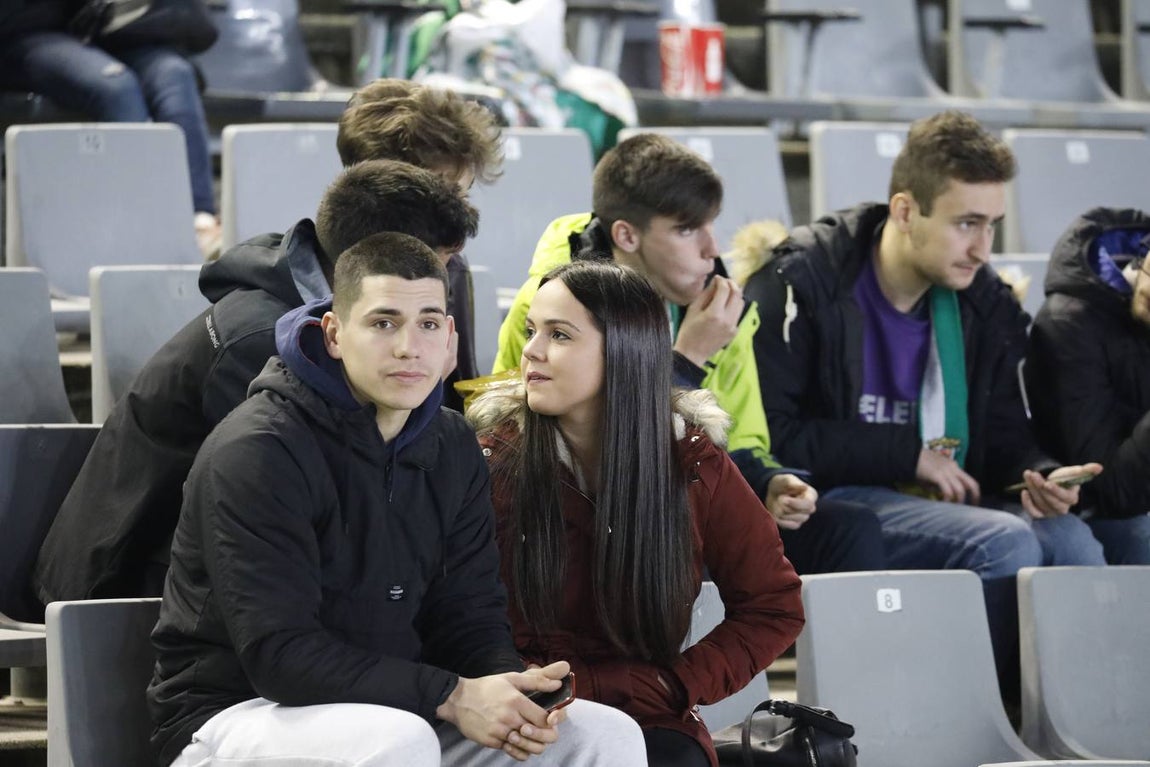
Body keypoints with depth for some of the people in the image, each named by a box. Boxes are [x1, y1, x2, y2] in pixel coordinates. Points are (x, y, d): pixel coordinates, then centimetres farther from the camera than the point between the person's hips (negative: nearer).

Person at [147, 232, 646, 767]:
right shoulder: (256, 452, -17)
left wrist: (509, 683, -18)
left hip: (391, 711, 7)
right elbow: (278, 654, -24)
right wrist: (450, 698, -28)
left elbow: (471, 614, 7)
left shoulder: (452, 448, 8)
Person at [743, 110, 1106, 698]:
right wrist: (908, 454, -12)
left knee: (1071, 540, -25)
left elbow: (1003, 434, 15)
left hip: (950, 504, 6)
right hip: (836, 503, -5)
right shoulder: (801, 282, -7)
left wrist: (1037, 475, -11)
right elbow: (768, 434, -13)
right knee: (1007, 543, -30)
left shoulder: (988, 307, 11)